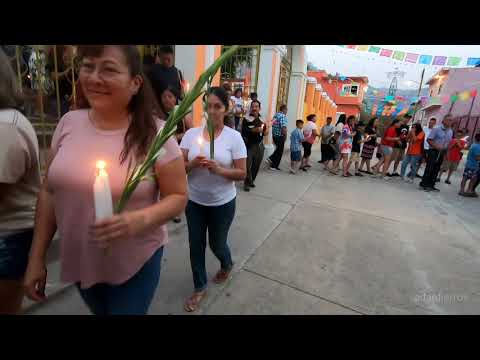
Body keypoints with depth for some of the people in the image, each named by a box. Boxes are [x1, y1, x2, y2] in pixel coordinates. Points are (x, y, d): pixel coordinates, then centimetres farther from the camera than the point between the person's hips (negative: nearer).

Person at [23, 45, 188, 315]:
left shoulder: (155, 133, -18)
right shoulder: (69, 123, -5)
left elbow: (179, 196, -12)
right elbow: (50, 192, 3)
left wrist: (139, 220, -29)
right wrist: (37, 258, 5)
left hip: (135, 263, -4)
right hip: (78, 261, 5)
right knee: (99, 312, 28)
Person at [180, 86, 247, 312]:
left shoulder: (234, 137, -10)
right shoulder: (191, 133, -3)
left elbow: (242, 174, -10)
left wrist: (218, 169, -26)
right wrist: (193, 164, -23)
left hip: (222, 203, -2)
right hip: (194, 201, 3)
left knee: (216, 244, 16)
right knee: (196, 245, 13)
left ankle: (227, 264, 53)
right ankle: (199, 287, 38)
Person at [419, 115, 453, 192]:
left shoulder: (450, 132, 12)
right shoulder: (436, 129, -8)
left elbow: (449, 143, 17)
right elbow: (429, 139, -10)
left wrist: (446, 153, 8)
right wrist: (436, 146, -21)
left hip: (442, 153, 6)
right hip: (434, 151, -6)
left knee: (436, 170, 8)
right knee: (429, 168, -8)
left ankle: (431, 185, 14)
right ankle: (424, 184, -1)